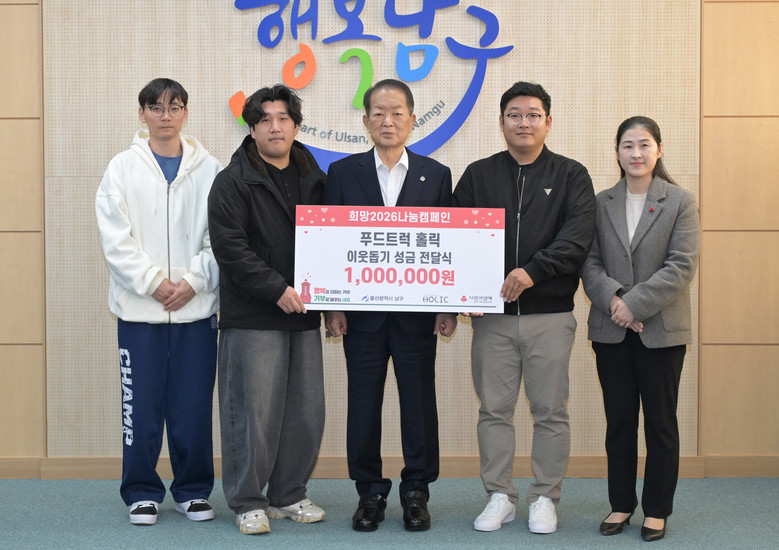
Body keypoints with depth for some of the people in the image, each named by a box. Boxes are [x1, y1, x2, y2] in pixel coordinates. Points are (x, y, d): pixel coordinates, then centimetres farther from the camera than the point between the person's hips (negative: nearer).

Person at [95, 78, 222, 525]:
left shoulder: (210, 170, 5)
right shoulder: (123, 168, 5)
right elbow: (116, 239, -2)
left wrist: (193, 281, -10)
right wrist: (153, 282, -10)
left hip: (196, 307, 0)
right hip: (140, 308, 0)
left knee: (194, 406, 4)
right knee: (141, 405, 3)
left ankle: (194, 489, 19)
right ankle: (142, 492, 17)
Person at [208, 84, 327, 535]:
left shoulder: (314, 179, 13)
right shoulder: (234, 181, -4)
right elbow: (229, 246, -13)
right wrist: (278, 289, -17)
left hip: (303, 315, 6)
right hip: (252, 317, -5)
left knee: (307, 411, 9)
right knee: (254, 412, -3)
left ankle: (289, 495, 23)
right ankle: (248, 502, 10)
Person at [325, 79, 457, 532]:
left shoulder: (436, 175, 6)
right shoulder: (343, 173, 5)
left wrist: (449, 306, -2)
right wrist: (333, 305, -3)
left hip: (418, 311, 0)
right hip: (362, 310, 0)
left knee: (419, 401, 5)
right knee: (364, 402, 6)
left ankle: (416, 491, 17)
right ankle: (370, 492, 18)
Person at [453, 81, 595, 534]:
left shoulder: (571, 176, 4)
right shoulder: (478, 176, 10)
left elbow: (578, 236, -10)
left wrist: (534, 269, -23)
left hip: (551, 314, -2)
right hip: (493, 315, 2)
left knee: (551, 412, 4)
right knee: (494, 409, 7)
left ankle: (545, 499, 16)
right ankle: (500, 497, 19)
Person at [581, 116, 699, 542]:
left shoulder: (680, 202, -1)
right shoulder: (600, 204, 7)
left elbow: (682, 266, -9)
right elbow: (589, 263, 2)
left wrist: (635, 304, -16)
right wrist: (613, 299, -16)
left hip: (660, 330, -2)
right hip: (611, 331, 2)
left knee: (661, 422, 4)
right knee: (618, 421, 9)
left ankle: (657, 510, 15)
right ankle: (621, 504, 20)